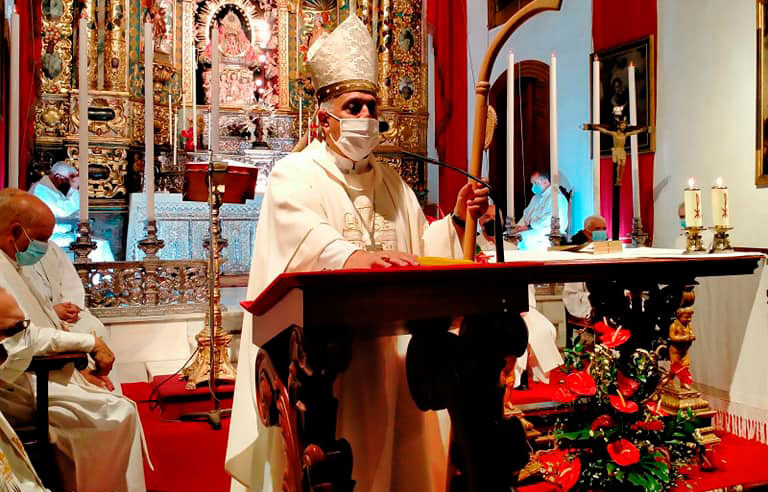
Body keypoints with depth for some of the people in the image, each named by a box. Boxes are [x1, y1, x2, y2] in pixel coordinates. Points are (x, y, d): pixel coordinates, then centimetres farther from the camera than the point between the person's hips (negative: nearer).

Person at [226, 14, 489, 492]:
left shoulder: (391, 180, 16)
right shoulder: (294, 175, -3)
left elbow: (419, 252, 15)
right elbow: (304, 238, -24)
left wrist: (455, 222, -1)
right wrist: (354, 257, -42)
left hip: (389, 348, 5)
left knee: (390, 447, 10)